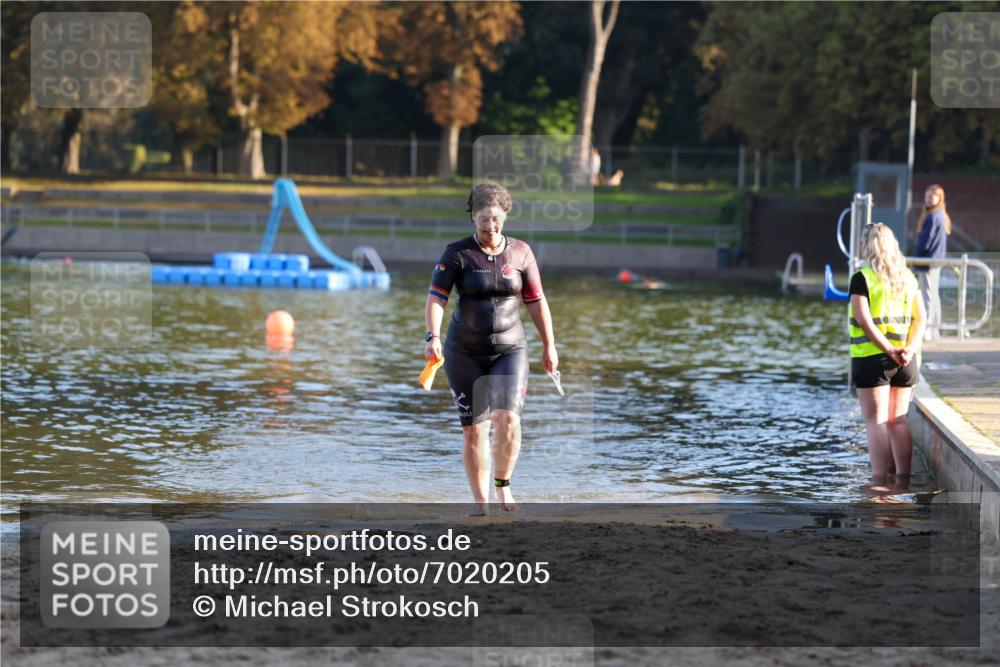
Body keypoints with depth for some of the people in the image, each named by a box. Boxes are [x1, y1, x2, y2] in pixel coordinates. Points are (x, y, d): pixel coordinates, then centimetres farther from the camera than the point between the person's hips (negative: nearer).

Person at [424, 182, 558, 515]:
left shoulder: (520, 252, 1)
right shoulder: (457, 254, -6)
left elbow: (536, 301, 9)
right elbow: (435, 299, -15)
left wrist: (549, 346, 10)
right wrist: (433, 337, -31)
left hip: (510, 350, 1)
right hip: (465, 353, 0)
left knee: (508, 418, -19)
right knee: (474, 431, 1)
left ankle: (502, 482, 5)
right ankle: (480, 503, 13)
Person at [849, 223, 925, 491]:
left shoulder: (863, 278, -8)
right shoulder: (908, 277, 9)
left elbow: (864, 320, -17)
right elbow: (920, 318, 5)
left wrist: (888, 350, -17)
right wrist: (910, 348, -5)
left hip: (872, 358, -5)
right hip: (905, 361, 5)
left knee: (876, 421, -2)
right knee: (898, 421, 11)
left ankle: (879, 482, -7)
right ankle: (903, 481, 11)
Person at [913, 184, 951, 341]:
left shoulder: (932, 217, -17)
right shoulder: (942, 216, 13)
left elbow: (925, 241, -19)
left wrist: (915, 257, -7)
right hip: (937, 261, 10)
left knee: (927, 294, -9)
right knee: (933, 294, 13)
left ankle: (926, 329, -10)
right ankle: (934, 330, 18)